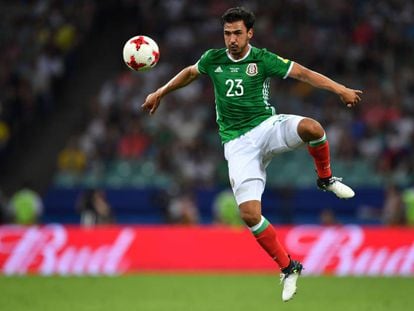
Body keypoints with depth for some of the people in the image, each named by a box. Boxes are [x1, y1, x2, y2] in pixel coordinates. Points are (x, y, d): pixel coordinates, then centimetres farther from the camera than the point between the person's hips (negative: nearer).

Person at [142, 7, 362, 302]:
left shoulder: (262, 59, -4)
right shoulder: (213, 59, 4)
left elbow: (303, 73, -10)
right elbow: (189, 72, 26)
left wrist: (340, 89, -19)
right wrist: (159, 93, 31)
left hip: (267, 127, -1)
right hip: (237, 143, 1)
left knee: (310, 127, -36)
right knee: (250, 214, -16)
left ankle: (325, 178, -5)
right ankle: (289, 268, 1)